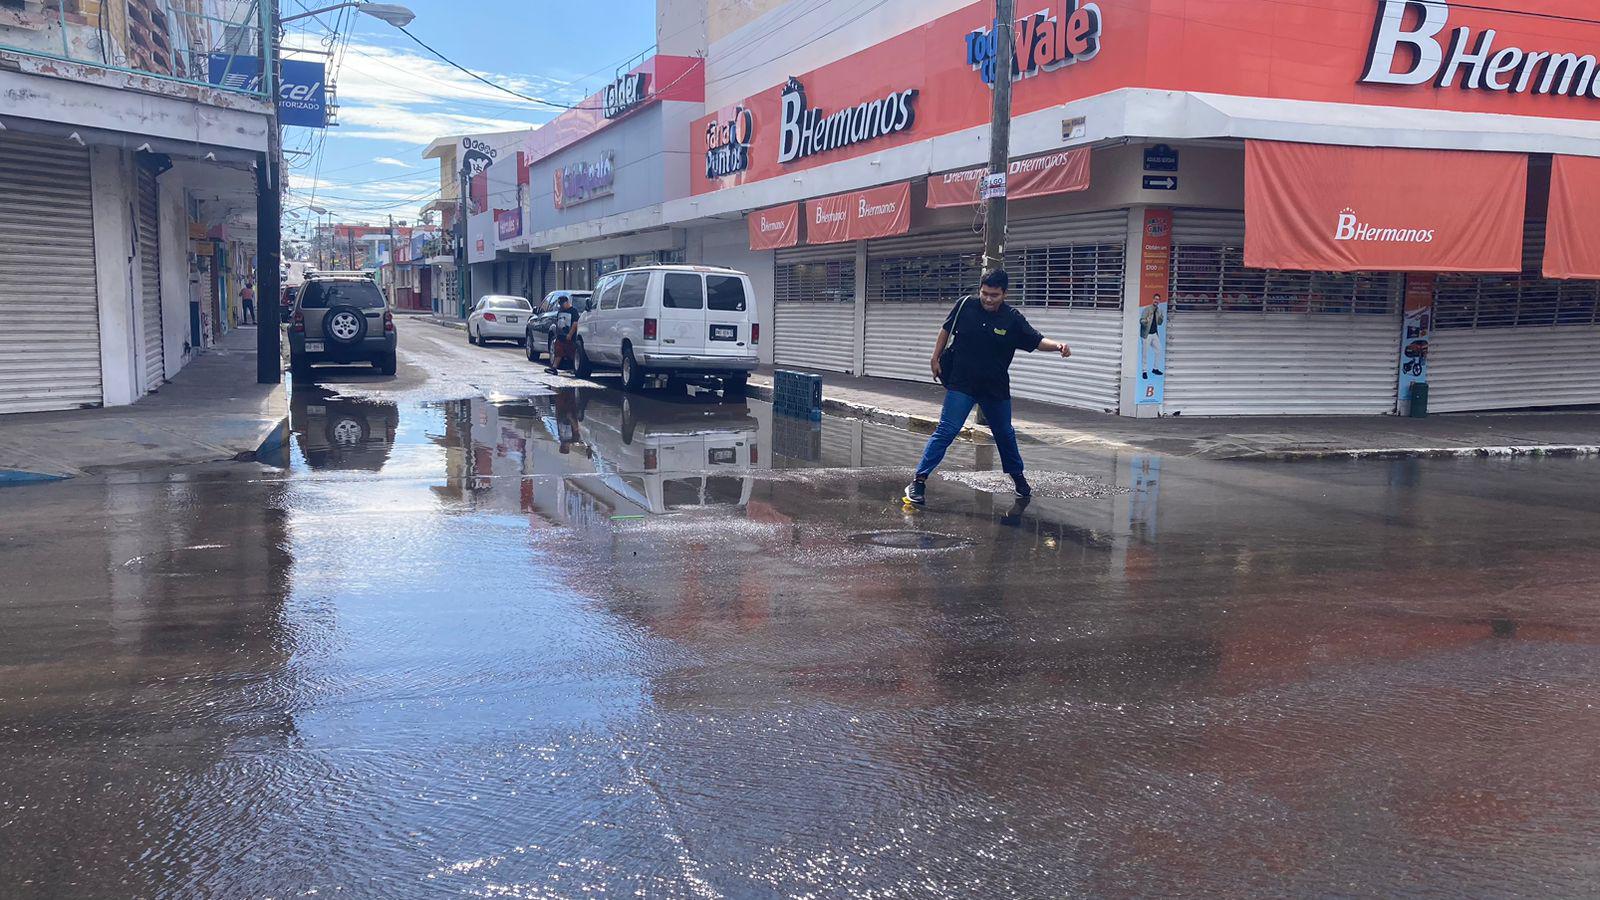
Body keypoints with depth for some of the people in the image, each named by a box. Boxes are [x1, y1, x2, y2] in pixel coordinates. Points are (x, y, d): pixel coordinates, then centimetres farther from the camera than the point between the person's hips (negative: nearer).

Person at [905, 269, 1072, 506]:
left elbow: (1037, 341, -9)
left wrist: (1058, 346, -28)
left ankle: (1017, 476, 41)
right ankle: (919, 480, -12)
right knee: (946, 431, -13)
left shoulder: (1013, 319, -9)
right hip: (961, 384, -2)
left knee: (1005, 434, 19)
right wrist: (936, 358, 6)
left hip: (996, 388, 2)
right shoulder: (965, 306, -9)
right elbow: (946, 329, 7)